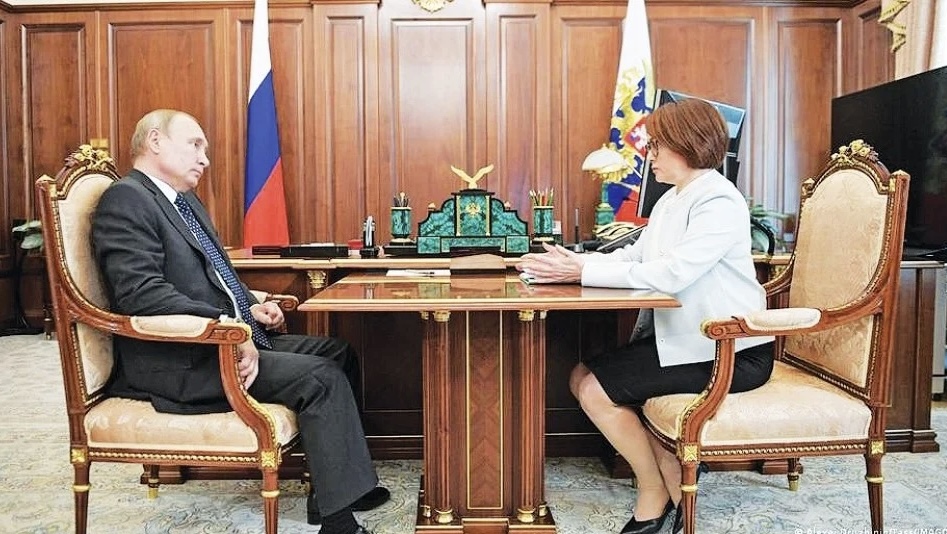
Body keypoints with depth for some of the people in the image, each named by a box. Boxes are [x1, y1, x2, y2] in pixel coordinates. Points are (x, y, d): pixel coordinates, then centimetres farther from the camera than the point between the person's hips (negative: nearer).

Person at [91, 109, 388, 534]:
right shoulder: (126, 199, -11)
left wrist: (251, 306, 6)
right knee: (321, 378, -19)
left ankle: (331, 488, 10)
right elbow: (142, 294, -24)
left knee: (338, 353, 5)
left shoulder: (186, 201, 18)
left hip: (227, 338, 10)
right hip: (179, 362, -10)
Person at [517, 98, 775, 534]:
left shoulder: (720, 203, -17)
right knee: (582, 376, 1)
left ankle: (655, 495, 8)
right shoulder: (671, 201, 14)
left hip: (730, 352, -10)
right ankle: (672, 480, 10)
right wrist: (573, 262, -6)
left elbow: (672, 273, -28)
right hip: (680, 335, 10)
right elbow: (634, 256, 9)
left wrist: (584, 272, -26)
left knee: (598, 391, -15)